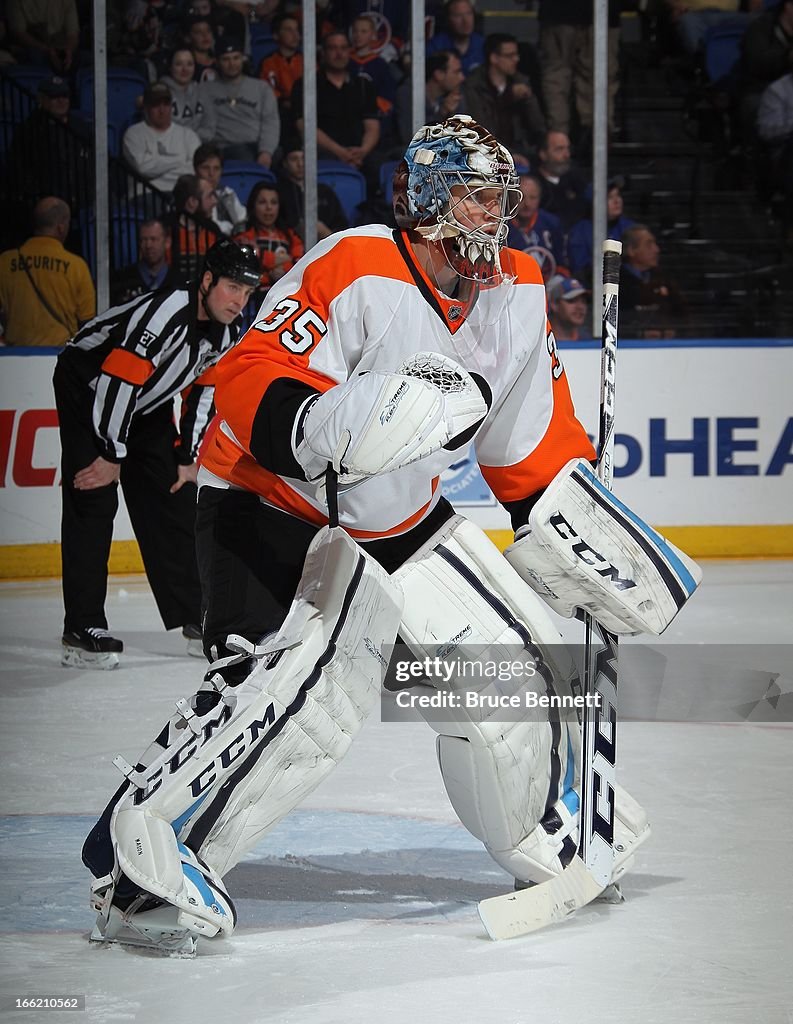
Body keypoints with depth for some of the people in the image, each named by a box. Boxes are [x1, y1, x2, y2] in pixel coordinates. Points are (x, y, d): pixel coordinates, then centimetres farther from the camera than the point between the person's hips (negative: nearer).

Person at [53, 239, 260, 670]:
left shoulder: (227, 332, -7)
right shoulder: (167, 313, -33)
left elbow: (203, 392, 5)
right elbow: (117, 381, -32)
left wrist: (187, 457, 2)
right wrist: (111, 456, -26)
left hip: (146, 403, 8)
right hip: (86, 385, -8)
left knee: (174, 501, 5)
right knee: (92, 502, -15)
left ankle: (192, 615, 13)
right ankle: (82, 628, -16)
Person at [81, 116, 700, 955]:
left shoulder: (515, 294, 1)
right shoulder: (352, 273, -24)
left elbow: (531, 440, 13)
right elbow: (250, 388, -31)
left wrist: (581, 527, 8)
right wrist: (341, 424, -47)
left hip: (396, 515, 8)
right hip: (271, 501, -8)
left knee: (509, 652, 7)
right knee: (305, 680, -28)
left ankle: (551, 834, 32)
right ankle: (141, 862, -24)